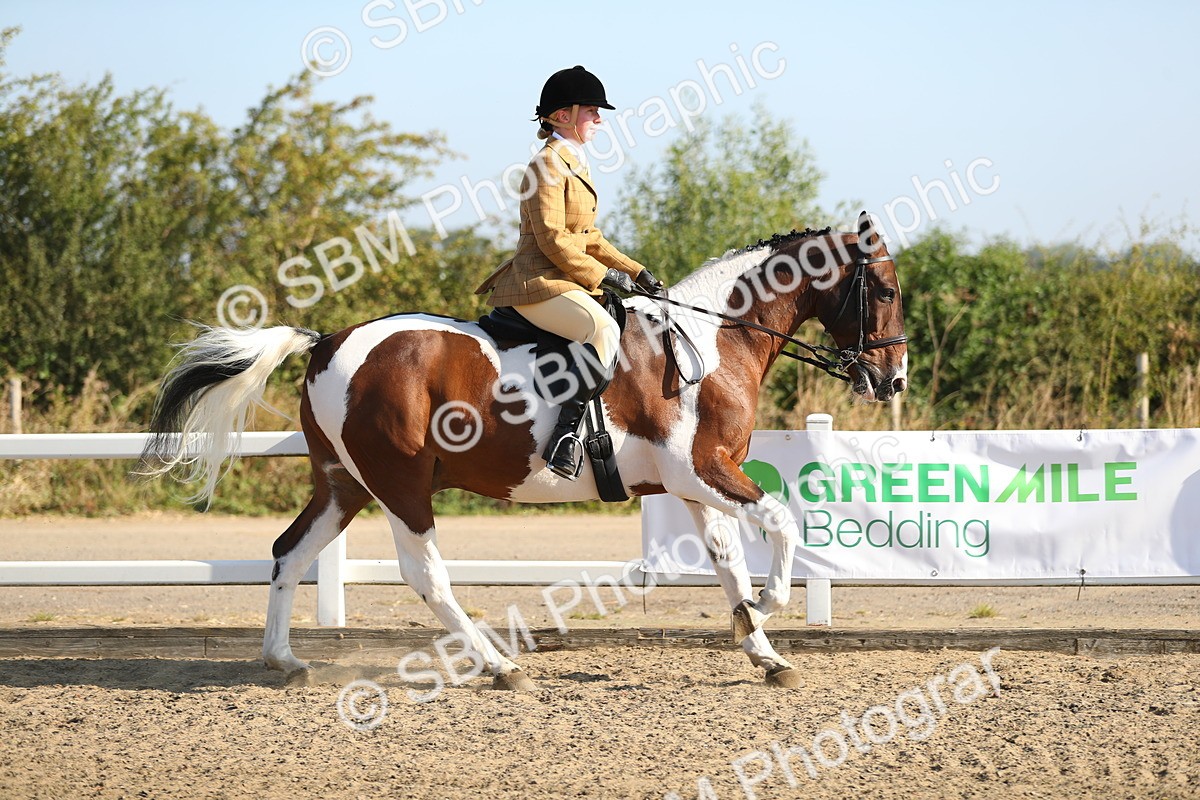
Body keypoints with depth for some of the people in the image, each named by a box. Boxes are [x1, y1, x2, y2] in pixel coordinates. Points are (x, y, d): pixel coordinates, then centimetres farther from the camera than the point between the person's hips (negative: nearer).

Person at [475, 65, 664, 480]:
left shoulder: (575, 163, 20)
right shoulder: (549, 163, -10)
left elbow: (588, 239, 23)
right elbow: (552, 238, -18)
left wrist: (636, 272, 14)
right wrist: (603, 275, -15)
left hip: (566, 282, 11)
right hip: (540, 283, -11)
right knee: (605, 331, -33)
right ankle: (565, 432, -36)